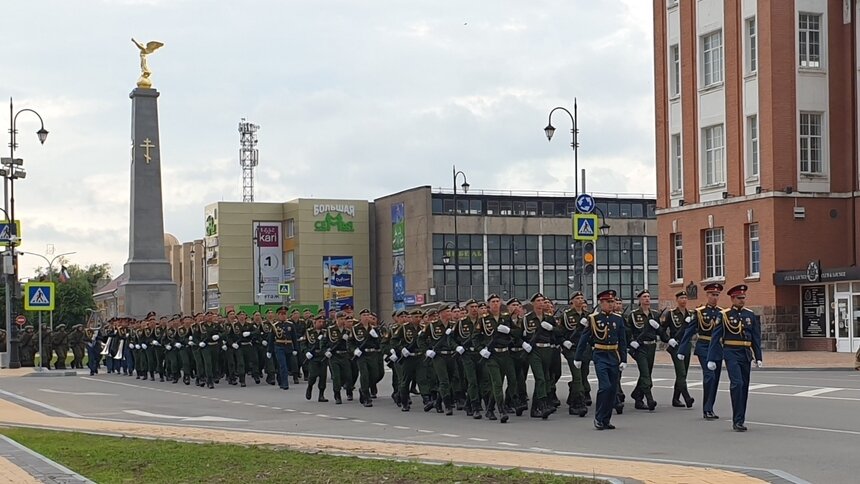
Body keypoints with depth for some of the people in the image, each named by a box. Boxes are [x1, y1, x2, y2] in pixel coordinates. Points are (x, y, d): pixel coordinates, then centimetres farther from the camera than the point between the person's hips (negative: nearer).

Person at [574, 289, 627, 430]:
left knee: (613, 389, 5)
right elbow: (584, 339, 1)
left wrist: (623, 360, 2)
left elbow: (623, 341, 8)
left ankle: (606, 420, 15)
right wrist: (578, 358, 1)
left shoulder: (618, 319, 7)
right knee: (605, 386, -15)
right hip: (600, 356, -4)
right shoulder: (593, 318, -3)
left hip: (614, 357, 4)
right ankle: (599, 418, -4)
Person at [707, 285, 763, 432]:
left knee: (745, 386, 7)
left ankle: (739, 420, 16)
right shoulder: (724, 315, -1)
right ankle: (737, 421, -16)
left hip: (746, 354, 5)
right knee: (737, 383, -17)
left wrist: (758, 357, 7)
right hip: (731, 353, -5)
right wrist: (712, 359, -4)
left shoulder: (750, 315, 10)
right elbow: (715, 338, -1)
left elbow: (756, 337, 13)